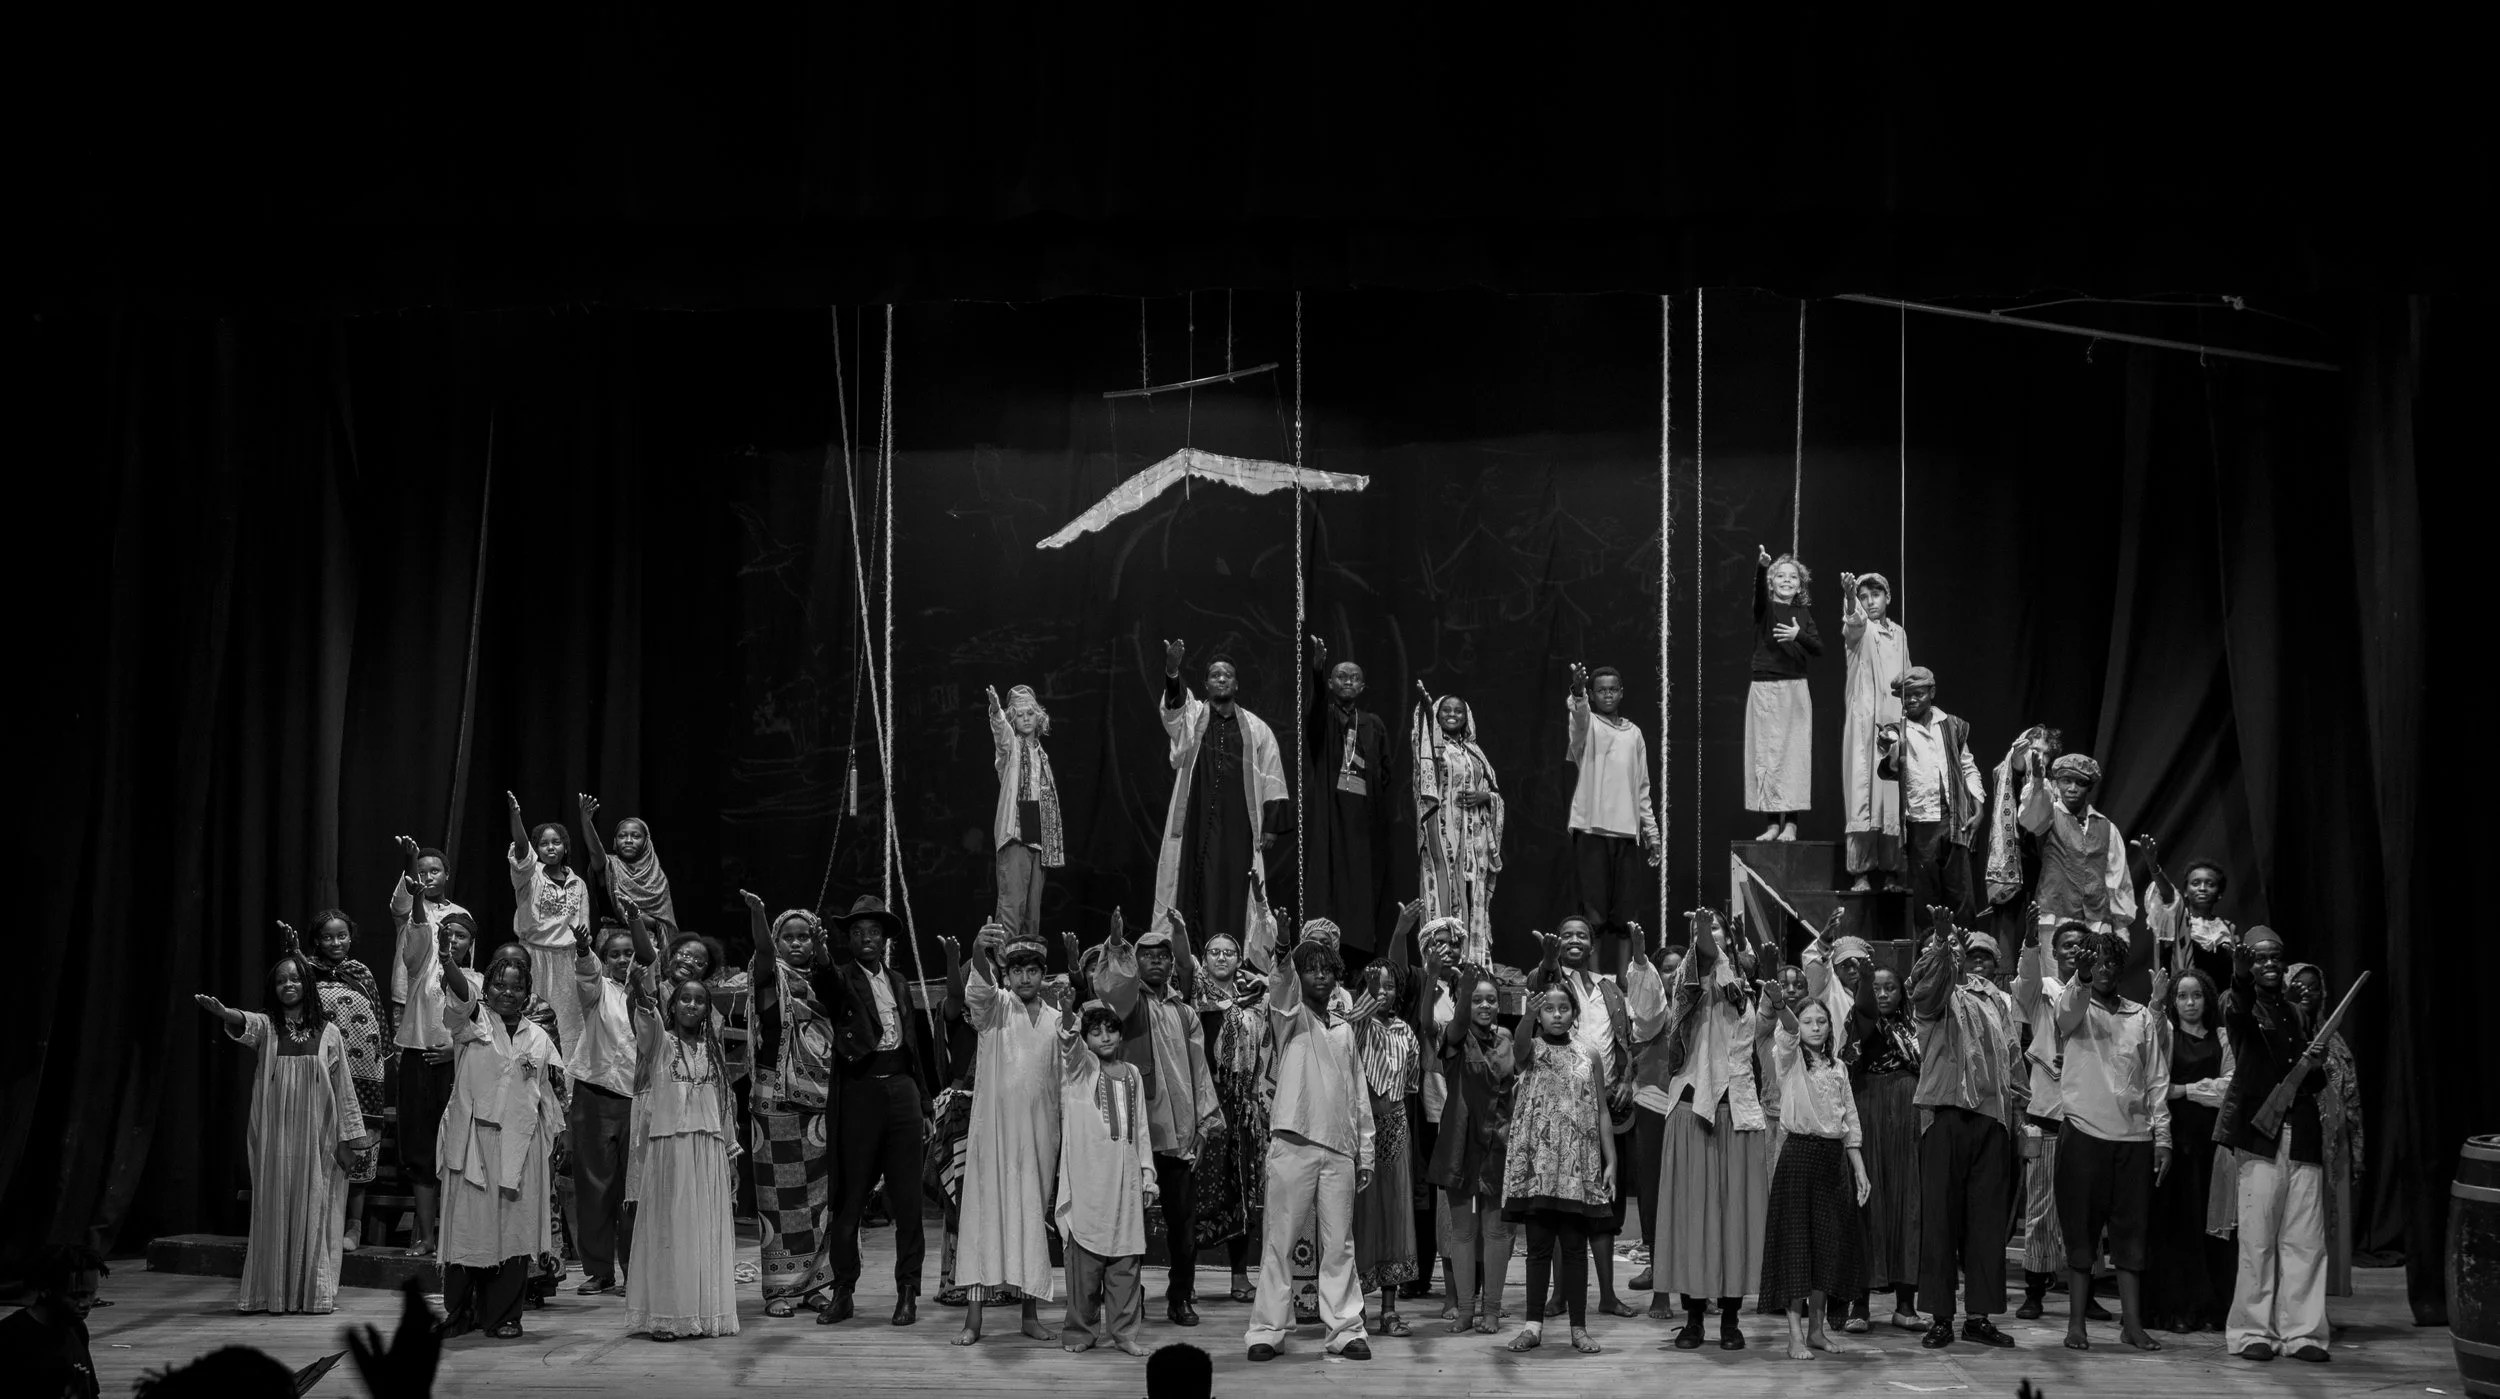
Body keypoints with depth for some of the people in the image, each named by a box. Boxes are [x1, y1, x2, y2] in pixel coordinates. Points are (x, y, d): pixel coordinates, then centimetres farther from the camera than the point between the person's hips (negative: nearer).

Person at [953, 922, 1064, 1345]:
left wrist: (1064, 1134, 9)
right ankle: (973, 1317, -6)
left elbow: (1062, 1081, 14)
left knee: (1033, 1216, 6)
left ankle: (1030, 1312, 13)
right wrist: (980, 949, -46)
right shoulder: (995, 1006, -1)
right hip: (993, 1128, -3)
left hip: (1039, 1132, 3)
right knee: (984, 1211, -6)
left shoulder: (1056, 1020, 10)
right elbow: (978, 988, -24)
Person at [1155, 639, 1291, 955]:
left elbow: (1271, 780, 8)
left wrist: (1272, 825, -1)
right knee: (1195, 889, -4)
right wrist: (1171, 671, -38)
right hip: (1196, 822, -1)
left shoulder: (1256, 728, 9)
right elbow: (1174, 701, -17)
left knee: (1233, 895, -2)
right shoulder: (1190, 716, 6)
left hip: (1238, 826, 1)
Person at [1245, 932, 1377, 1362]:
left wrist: (1364, 1153, 13)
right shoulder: (1290, 1016, 4)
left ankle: (1345, 1329, 7)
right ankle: (1268, 1329, 1)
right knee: (1280, 1241, -2)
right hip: (1292, 1145, -4)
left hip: (1338, 1149, 4)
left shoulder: (1344, 1029, 17)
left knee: (1338, 1244, 4)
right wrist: (1285, 952, -40)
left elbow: (1358, 1095, 18)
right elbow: (1279, 985, -20)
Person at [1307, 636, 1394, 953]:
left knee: (1362, 882, -2)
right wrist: (1317, 667, -35)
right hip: (1327, 810, -2)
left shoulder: (1374, 724, 17)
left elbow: (1385, 772, 15)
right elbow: (1316, 700, -16)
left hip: (1364, 812, 2)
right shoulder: (1322, 717, 8)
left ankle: (1360, 946, -1)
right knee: (1327, 876, -10)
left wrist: (1383, 797, -4)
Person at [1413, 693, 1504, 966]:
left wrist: (1484, 796, -3)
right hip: (1443, 831, -5)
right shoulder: (1433, 748, 2)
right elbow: (1428, 795, -10)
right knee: (1445, 890, -9)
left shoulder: (1474, 752, 16)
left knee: (1474, 894, 4)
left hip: (1475, 833, 5)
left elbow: (1495, 792, 15)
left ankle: (1473, 958, 7)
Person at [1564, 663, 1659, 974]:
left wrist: (1651, 831, 17)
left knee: (1625, 914, 4)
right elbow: (1578, 717, -24)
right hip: (1591, 830, -4)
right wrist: (1577, 691, -45)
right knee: (1593, 913, -6)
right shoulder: (1587, 726, 3)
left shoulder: (1634, 733, 17)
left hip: (1628, 832, 4)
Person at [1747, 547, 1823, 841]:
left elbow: (1819, 648, 0)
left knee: (1794, 754, -2)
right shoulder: (1765, 608, 2)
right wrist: (1761, 566, -41)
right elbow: (1758, 590, -21)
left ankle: (1791, 823, 1)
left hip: (1795, 689, 2)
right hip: (1764, 688, -2)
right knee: (1766, 755, -1)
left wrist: (1799, 635, -18)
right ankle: (1773, 823, 3)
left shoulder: (1803, 613, 10)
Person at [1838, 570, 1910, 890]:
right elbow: (1854, 621, -25)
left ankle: (1889, 872, 10)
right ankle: (1861, 873, -10)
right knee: (1862, 793, -11)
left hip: (1894, 721, 5)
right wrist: (1849, 597, -46)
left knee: (1894, 799, 3)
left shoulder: (1898, 633, 17)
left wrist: (1904, 686, 3)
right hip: (1863, 721, -5)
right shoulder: (1858, 629, 1)